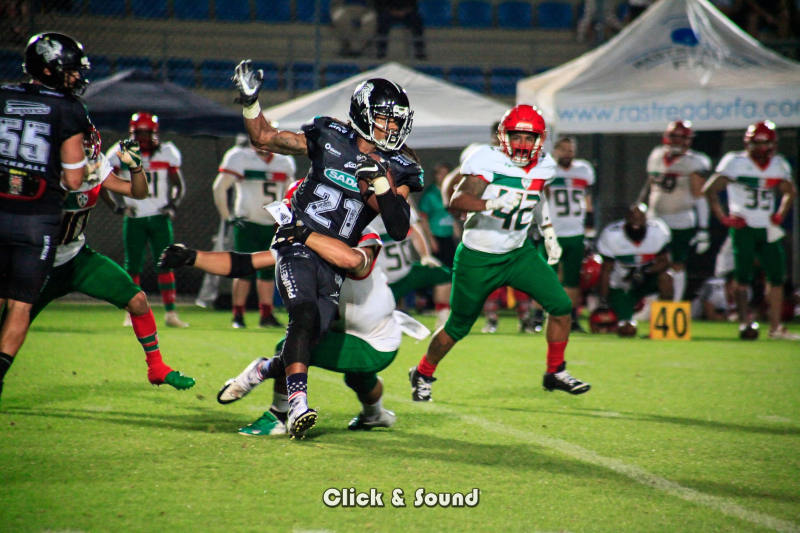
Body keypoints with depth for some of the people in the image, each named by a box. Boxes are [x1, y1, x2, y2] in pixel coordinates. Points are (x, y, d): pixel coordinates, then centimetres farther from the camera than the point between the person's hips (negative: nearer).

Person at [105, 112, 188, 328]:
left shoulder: (167, 153, 1)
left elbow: (179, 185, 11)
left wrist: (173, 205, -5)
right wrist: (115, 206, -6)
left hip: (160, 218, 1)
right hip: (134, 219, -1)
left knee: (165, 264, -4)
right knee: (133, 267, 1)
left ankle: (170, 312, -2)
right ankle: (131, 313, 8)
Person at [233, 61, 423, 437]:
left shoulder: (398, 170, 2)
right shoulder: (329, 139, -1)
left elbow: (399, 230, -7)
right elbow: (264, 139, 6)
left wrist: (382, 184, -19)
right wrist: (249, 101, -10)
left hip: (337, 262, 4)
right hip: (300, 246, -4)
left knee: (313, 334, 0)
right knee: (304, 315, -26)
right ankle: (298, 405, -34)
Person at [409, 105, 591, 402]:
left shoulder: (543, 167, -1)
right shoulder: (488, 162, -21)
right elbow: (457, 201, -33)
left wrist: (548, 233, 20)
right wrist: (493, 203, -47)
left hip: (519, 254, 5)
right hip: (478, 258, -5)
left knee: (561, 306, -7)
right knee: (458, 327, 7)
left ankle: (555, 373, 11)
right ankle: (422, 375, 31)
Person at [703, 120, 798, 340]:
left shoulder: (779, 164, 7)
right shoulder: (735, 162, -8)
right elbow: (710, 189, -9)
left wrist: (780, 215, 10)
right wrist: (723, 217, -12)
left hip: (768, 229, 5)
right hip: (743, 228, -5)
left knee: (777, 276, 4)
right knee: (743, 277, -6)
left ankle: (776, 326, 11)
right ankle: (744, 322, -7)